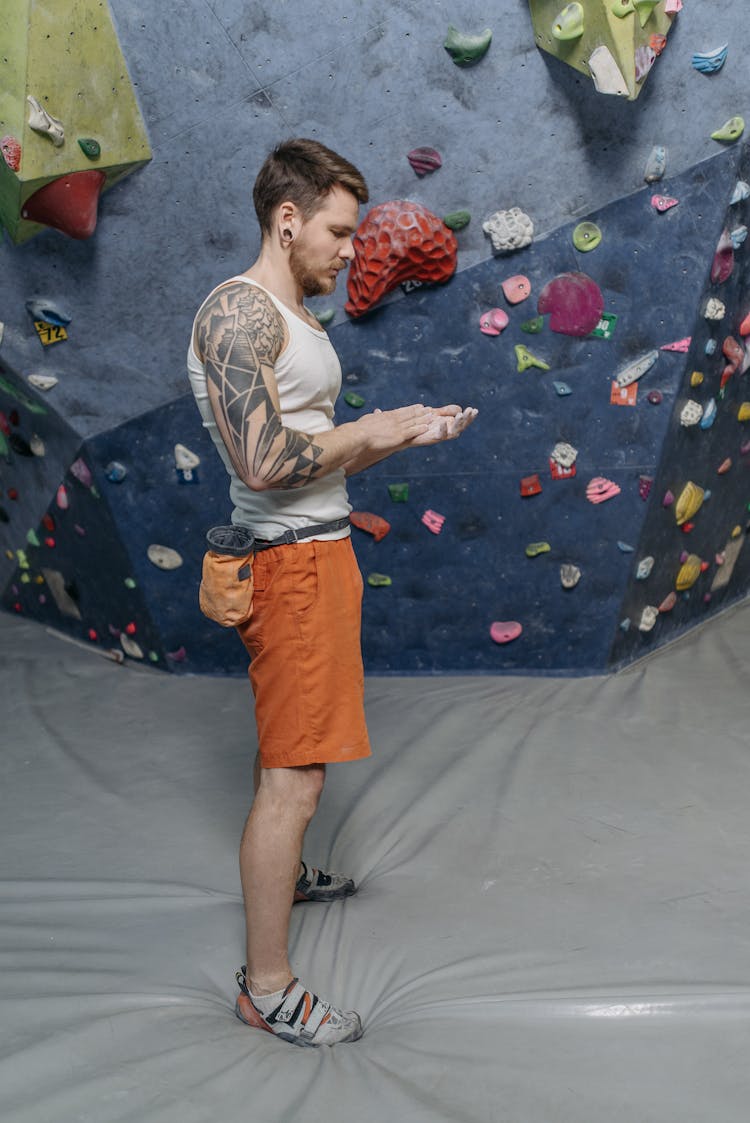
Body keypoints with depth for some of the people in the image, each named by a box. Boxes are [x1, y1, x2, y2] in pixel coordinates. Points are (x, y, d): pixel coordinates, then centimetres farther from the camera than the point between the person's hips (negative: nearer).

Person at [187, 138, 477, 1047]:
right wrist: (372, 431, -15)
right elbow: (264, 462, -28)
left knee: (290, 751, 26)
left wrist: (409, 432, 7)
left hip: (317, 553, 10)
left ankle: (284, 873, 48)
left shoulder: (296, 319, 17)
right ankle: (266, 988, 8)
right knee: (293, 777, -5)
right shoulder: (238, 310, -16)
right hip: (292, 563, -10)